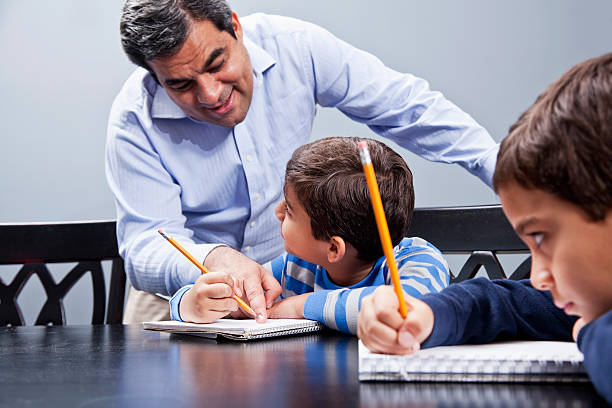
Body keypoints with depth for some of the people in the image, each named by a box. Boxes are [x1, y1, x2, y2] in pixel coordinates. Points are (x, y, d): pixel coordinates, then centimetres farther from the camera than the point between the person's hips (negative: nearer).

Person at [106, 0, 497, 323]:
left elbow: (407, 105, -5)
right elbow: (145, 246, -23)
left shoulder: (295, 46, -14)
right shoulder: (135, 119, -20)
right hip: (182, 290, -3)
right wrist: (215, 259, -45)